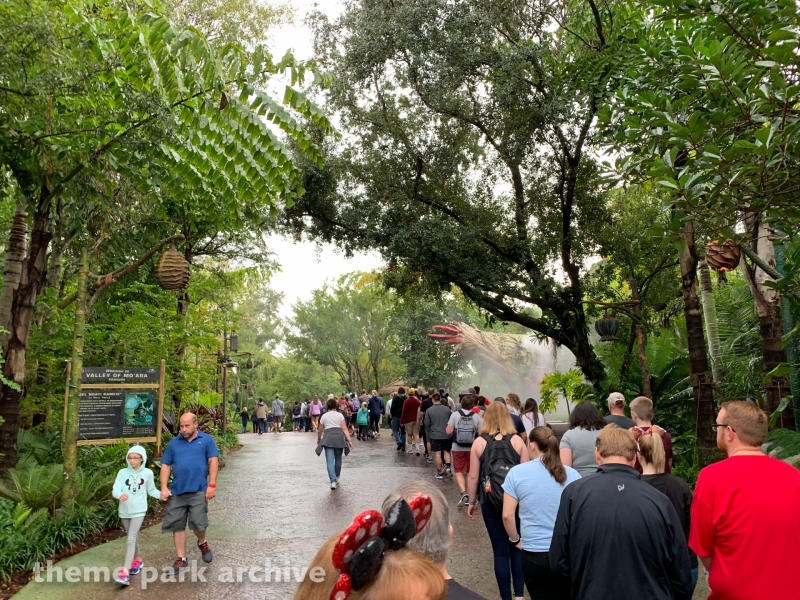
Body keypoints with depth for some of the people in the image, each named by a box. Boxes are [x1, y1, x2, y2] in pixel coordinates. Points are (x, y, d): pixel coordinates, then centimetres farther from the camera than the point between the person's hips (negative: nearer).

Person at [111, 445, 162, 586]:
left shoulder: (148, 473, -4)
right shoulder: (123, 472, -4)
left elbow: (151, 490, 7)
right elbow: (115, 490, -12)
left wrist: (161, 494, -11)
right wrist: (120, 495, -34)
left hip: (139, 511, -3)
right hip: (124, 511, 3)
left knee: (130, 540, -13)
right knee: (133, 538, 20)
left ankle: (125, 572, -16)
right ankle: (137, 559, 43)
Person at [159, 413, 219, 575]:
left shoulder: (207, 440, 1)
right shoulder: (173, 443, 10)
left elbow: (213, 462, -3)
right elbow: (165, 466, 11)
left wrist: (212, 485, -11)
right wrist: (164, 487, 0)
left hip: (198, 490, -3)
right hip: (176, 491, 4)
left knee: (198, 523, -6)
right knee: (177, 526, 7)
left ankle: (202, 543, 27)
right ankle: (181, 560, 21)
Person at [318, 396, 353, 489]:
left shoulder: (324, 416, 11)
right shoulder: (340, 415, 8)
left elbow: (320, 430, 17)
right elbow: (344, 429, -2)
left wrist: (318, 439, 35)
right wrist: (349, 440, -4)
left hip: (328, 438, -1)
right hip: (339, 437, 1)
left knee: (330, 461, -6)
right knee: (338, 459, 18)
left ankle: (333, 481, -19)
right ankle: (336, 478, 31)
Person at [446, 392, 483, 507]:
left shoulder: (455, 415, -8)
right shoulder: (477, 417, -6)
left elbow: (449, 431, -10)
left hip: (457, 448, -1)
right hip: (472, 448, 2)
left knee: (459, 472, 7)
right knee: (470, 473, 15)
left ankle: (463, 493, -13)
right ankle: (469, 496, 24)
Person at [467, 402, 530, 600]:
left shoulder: (479, 442, -5)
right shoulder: (517, 440, -4)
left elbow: (473, 477, -3)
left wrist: (472, 502, 9)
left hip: (491, 502, -1)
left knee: (500, 550, 9)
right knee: (518, 548, 16)